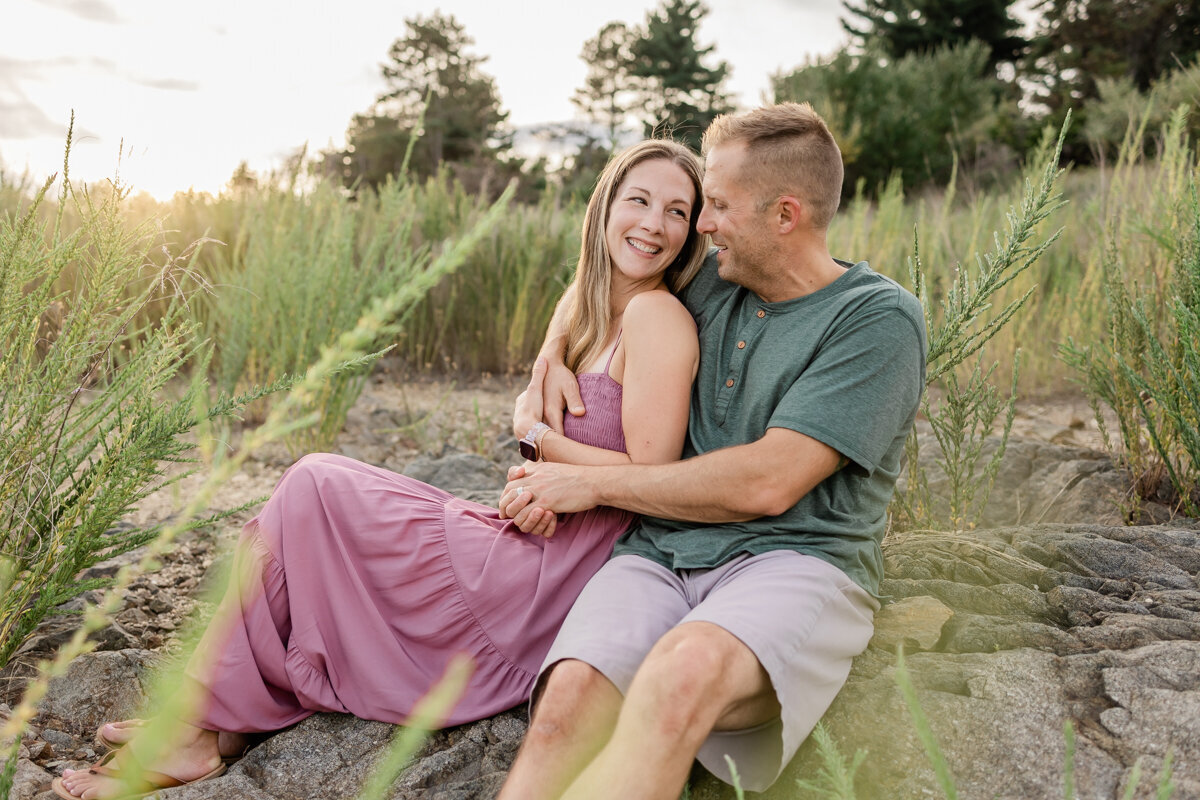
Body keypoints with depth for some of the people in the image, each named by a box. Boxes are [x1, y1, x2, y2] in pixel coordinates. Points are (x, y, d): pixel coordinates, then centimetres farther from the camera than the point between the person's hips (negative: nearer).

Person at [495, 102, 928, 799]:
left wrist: (592, 483, -5)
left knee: (682, 674, -39)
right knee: (571, 698, -29)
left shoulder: (879, 317, -2)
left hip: (793, 557, -4)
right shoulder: (711, 282, 16)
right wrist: (552, 354, 16)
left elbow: (767, 482, -12)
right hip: (660, 552, 5)